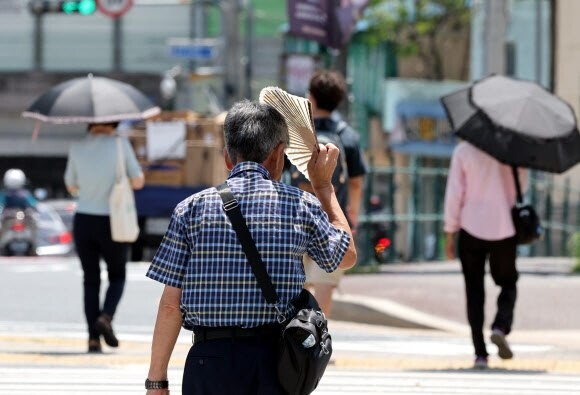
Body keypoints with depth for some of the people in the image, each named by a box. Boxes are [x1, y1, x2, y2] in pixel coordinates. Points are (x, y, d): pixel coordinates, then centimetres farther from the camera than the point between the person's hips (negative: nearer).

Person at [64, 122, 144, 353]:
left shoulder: (77, 149, -1)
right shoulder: (120, 145, -8)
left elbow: (71, 187, 11)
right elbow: (138, 182, -3)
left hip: (83, 221, 2)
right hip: (112, 224, -2)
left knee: (91, 280, 13)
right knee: (117, 276, 17)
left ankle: (94, 339, 4)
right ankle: (106, 317, -9)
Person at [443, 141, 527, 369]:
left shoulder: (463, 151, -7)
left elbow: (454, 193, -5)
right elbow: (522, 186, 3)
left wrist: (450, 233, 1)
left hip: (471, 230, -1)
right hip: (505, 229, 1)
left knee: (474, 291, 7)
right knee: (508, 284, 18)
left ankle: (480, 353, 1)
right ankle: (501, 327, -10)